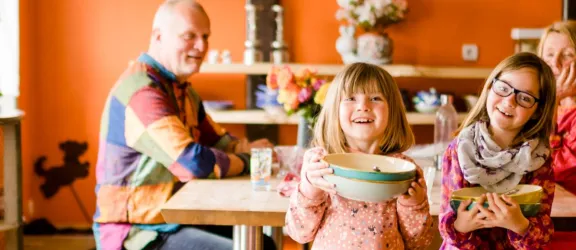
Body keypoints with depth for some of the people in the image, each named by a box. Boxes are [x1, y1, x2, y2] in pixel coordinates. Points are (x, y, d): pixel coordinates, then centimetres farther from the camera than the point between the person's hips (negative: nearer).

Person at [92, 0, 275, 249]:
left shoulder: (182, 89, 11)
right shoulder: (141, 90, -22)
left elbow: (216, 140, 18)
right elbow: (193, 162, -29)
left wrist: (248, 148, -5)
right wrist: (246, 161, -12)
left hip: (175, 216, 10)